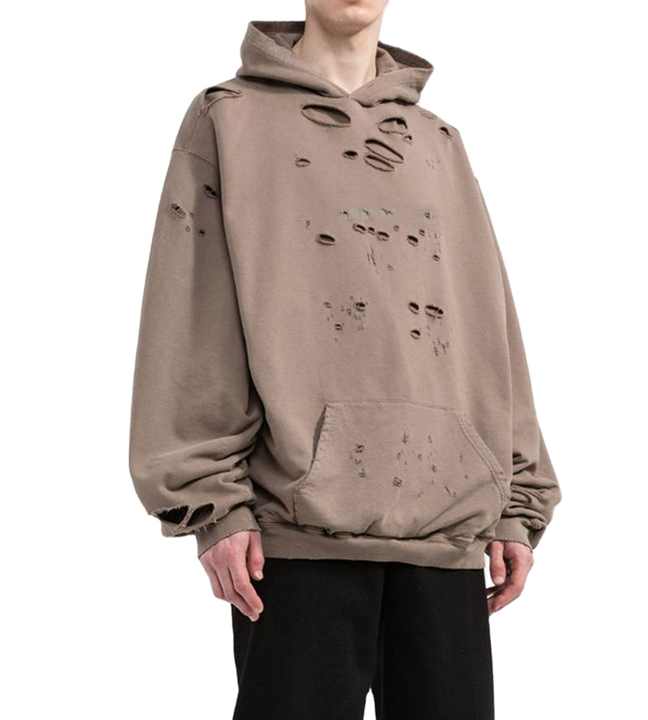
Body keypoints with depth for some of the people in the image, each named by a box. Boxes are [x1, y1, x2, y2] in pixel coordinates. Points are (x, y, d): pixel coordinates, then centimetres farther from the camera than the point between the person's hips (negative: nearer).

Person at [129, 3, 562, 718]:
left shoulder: (440, 144, 21)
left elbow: (488, 330, 17)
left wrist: (517, 500, 10)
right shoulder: (230, 120, 10)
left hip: (449, 521, 4)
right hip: (301, 520, -3)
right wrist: (214, 499, -8)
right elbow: (192, 318, 1)